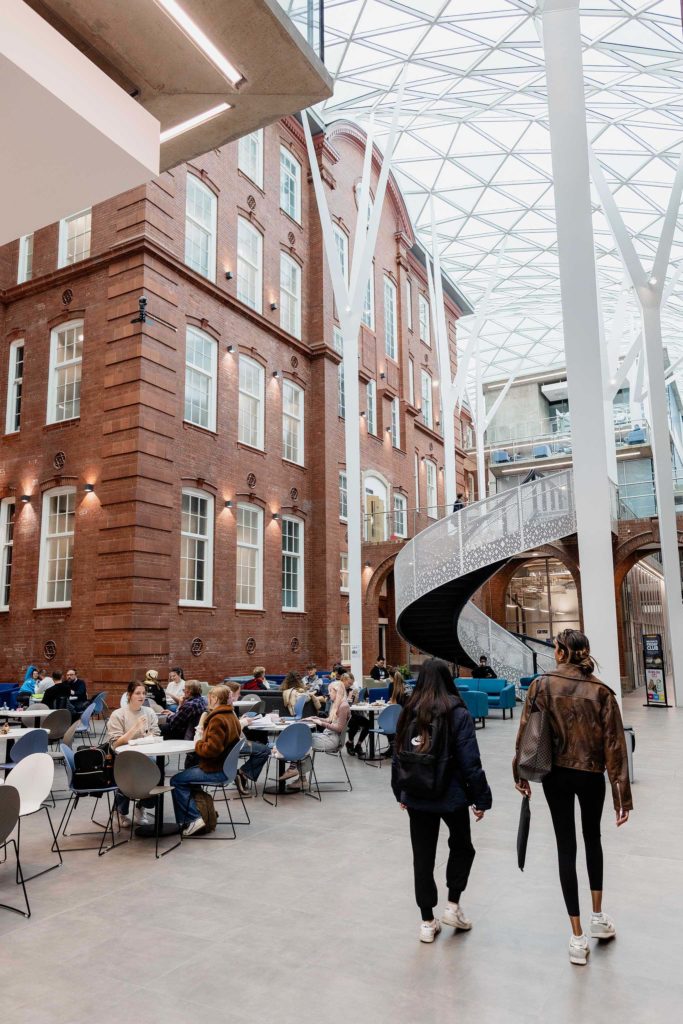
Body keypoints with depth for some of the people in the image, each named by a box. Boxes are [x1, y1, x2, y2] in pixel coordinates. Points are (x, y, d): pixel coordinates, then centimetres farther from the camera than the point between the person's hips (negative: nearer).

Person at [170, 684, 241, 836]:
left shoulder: (218, 719, -22)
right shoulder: (231, 716, 10)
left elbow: (212, 750, -28)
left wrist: (198, 743, -10)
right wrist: (202, 730, 4)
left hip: (216, 771, -10)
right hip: (225, 766, 10)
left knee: (176, 781, -2)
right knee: (186, 775, 22)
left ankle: (193, 818, -3)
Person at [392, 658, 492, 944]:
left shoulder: (408, 713, -1)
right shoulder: (457, 714, -13)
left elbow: (397, 757, 5)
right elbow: (470, 762, -13)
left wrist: (401, 794, 17)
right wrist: (480, 799, -3)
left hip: (416, 798, 3)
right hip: (451, 796, -3)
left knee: (422, 856, 13)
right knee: (462, 847, 24)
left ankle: (427, 922, 22)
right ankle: (453, 906, 22)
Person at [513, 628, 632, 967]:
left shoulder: (541, 685, -10)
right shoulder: (600, 691, -11)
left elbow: (525, 732, -6)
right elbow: (614, 745, -11)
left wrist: (521, 773, 7)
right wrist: (622, 794, -6)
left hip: (555, 775, 0)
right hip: (591, 775, 1)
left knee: (565, 848, 9)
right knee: (592, 838, 25)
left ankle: (578, 937, 12)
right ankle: (598, 918, 33)